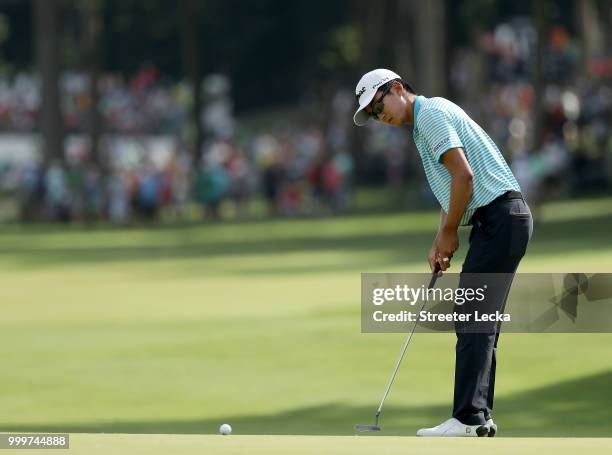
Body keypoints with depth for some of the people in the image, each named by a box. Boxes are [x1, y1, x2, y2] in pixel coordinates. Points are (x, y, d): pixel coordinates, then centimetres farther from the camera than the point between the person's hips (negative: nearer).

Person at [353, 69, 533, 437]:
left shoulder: (431, 113, -10)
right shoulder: (426, 122, 22)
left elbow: (463, 175, -19)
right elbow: (453, 191, 25)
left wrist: (449, 232, -8)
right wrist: (441, 241, 13)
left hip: (499, 217, -11)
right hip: (500, 222, 11)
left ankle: (468, 418, -17)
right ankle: (480, 416, 12)